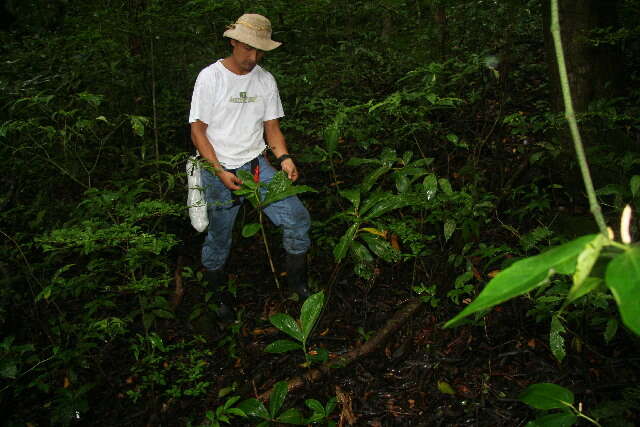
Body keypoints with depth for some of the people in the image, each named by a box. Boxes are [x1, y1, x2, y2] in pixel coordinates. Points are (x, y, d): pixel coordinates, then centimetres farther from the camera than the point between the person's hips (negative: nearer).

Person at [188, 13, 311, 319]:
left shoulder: (265, 80, 7)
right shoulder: (210, 77, -7)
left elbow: (272, 126, 11)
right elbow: (197, 130, -8)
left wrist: (284, 158, -9)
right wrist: (220, 172, -18)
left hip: (258, 166, 4)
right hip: (219, 171, -3)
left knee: (297, 219, -9)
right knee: (218, 240, 4)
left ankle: (298, 283, 10)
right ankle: (217, 297, 29)